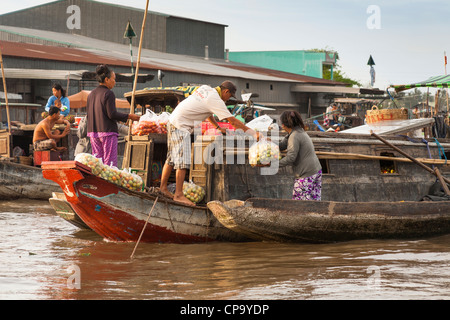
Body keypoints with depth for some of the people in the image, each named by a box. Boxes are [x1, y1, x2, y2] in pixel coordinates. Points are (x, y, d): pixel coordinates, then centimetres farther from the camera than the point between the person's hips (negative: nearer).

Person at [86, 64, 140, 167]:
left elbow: (88, 115, 15)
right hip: (107, 132, -7)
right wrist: (129, 116, -7)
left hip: (93, 132, 7)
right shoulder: (108, 94, -10)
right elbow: (112, 114, -15)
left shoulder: (91, 94, 12)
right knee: (110, 162, -6)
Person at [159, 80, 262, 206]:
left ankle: (163, 187, 22)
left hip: (173, 122, 10)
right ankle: (179, 195, -14)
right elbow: (233, 121, -13)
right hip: (181, 126, -10)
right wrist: (253, 133, -9)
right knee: (183, 161, -11)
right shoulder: (216, 100, -15)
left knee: (172, 158, 16)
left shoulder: (205, 89, 11)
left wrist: (218, 127, 31)